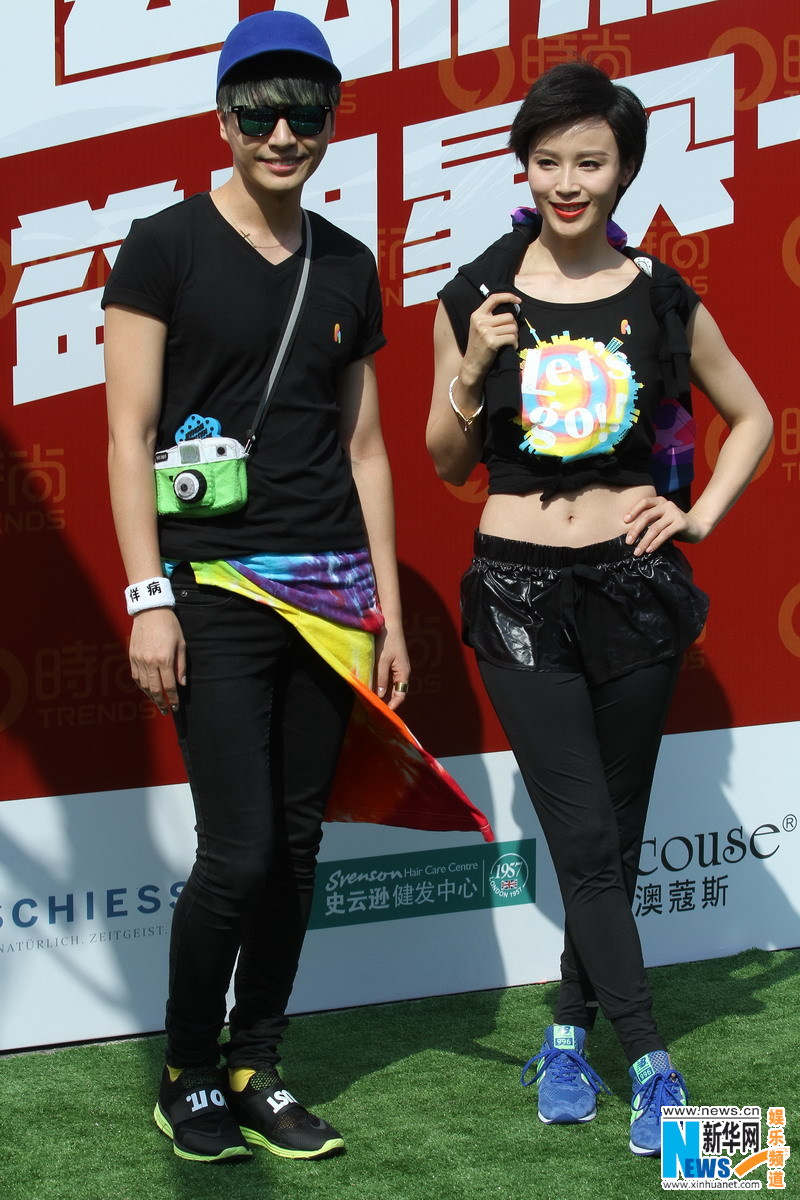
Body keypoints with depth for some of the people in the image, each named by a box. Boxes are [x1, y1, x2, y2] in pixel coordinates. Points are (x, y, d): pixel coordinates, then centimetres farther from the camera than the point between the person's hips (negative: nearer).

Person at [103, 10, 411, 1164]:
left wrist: (389, 608, 11)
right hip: (216, 585, -5)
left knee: (297, 844, 8)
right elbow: (129, 433, -6)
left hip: (329, 591, 5)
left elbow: (364, 445, 14)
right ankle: (186, 1076, 13)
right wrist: (147, 596, -12)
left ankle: (255, 1072, 20)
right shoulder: (165, 247, -3)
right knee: (239, 852, -7)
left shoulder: (347, 266, 11)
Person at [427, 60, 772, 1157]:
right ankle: (651, 1064, -1)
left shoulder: (663, 300, 2)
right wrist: (471, 372, -11)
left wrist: (700, 515, 3)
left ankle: (570, 1034, 27)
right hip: (519, 585, -1)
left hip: (634, 581, 1)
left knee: (616, 835, 9)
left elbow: (752, 417, 16)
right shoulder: (476, 299, 1)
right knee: (584, 840, -6)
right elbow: (448, 465, 5)